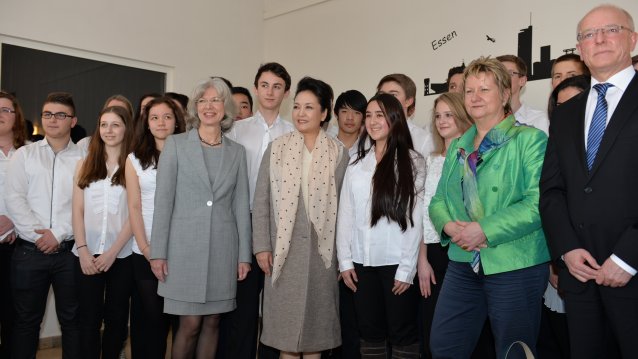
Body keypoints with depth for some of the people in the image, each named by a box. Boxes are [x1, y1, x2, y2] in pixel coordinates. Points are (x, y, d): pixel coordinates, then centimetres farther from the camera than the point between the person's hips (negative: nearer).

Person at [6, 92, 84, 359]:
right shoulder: (24, 154, 7)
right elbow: (13, 199, -2)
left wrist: (58, 234, -13)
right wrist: (37, 233, -11)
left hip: (70, 251, -1)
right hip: (29, 250, 1)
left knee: (71, 318, 8)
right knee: (26, 319, 10)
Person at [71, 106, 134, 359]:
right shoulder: (85, 165, 10)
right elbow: (78, 211, 6)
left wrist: (113, 251, -10)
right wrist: (83, 250, -6)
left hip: (122, 254, -2)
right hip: (87, 254, 2)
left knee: (116, 317, 9)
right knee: (88, 318, 5)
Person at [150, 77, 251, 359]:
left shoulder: (236, 152, 8)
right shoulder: (176, 144, 2)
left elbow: (241, 205, 8)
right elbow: (163, 200, -1)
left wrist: (244, 254, 5)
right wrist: (158, 251, -6)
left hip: (223, 248, 3)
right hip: (185, 246, -2)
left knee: (212, 322, 8)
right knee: (190, 324, -1)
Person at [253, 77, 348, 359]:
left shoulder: (338, 153, 2)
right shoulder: (277, 149, 3)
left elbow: (342, 205, 0)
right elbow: (261, 201, 2)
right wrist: (261, 246, -4)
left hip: (321, 248, 0)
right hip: (284, 247, 0)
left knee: (316, 321, 9)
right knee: (285, 323, 7)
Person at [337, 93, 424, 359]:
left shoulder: (412, 162, -3)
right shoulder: (357, 164, 9)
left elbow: (416, 217, -7)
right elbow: (345, 214, 7)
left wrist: (407, 268, -10)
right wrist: (344, 260, 1)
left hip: (395, 261, -3)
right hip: (362, 261, 4)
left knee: (402, 334, 6)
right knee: (369, 332, 12)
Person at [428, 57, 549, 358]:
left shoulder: (530, 139, -5)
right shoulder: (457, 147, 15)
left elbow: (539, 201, -16)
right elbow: (439, 200, 15)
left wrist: (485, 229, -20)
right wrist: (449, 225, -7)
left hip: (516, 266, -5)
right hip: (463, 264, 6)